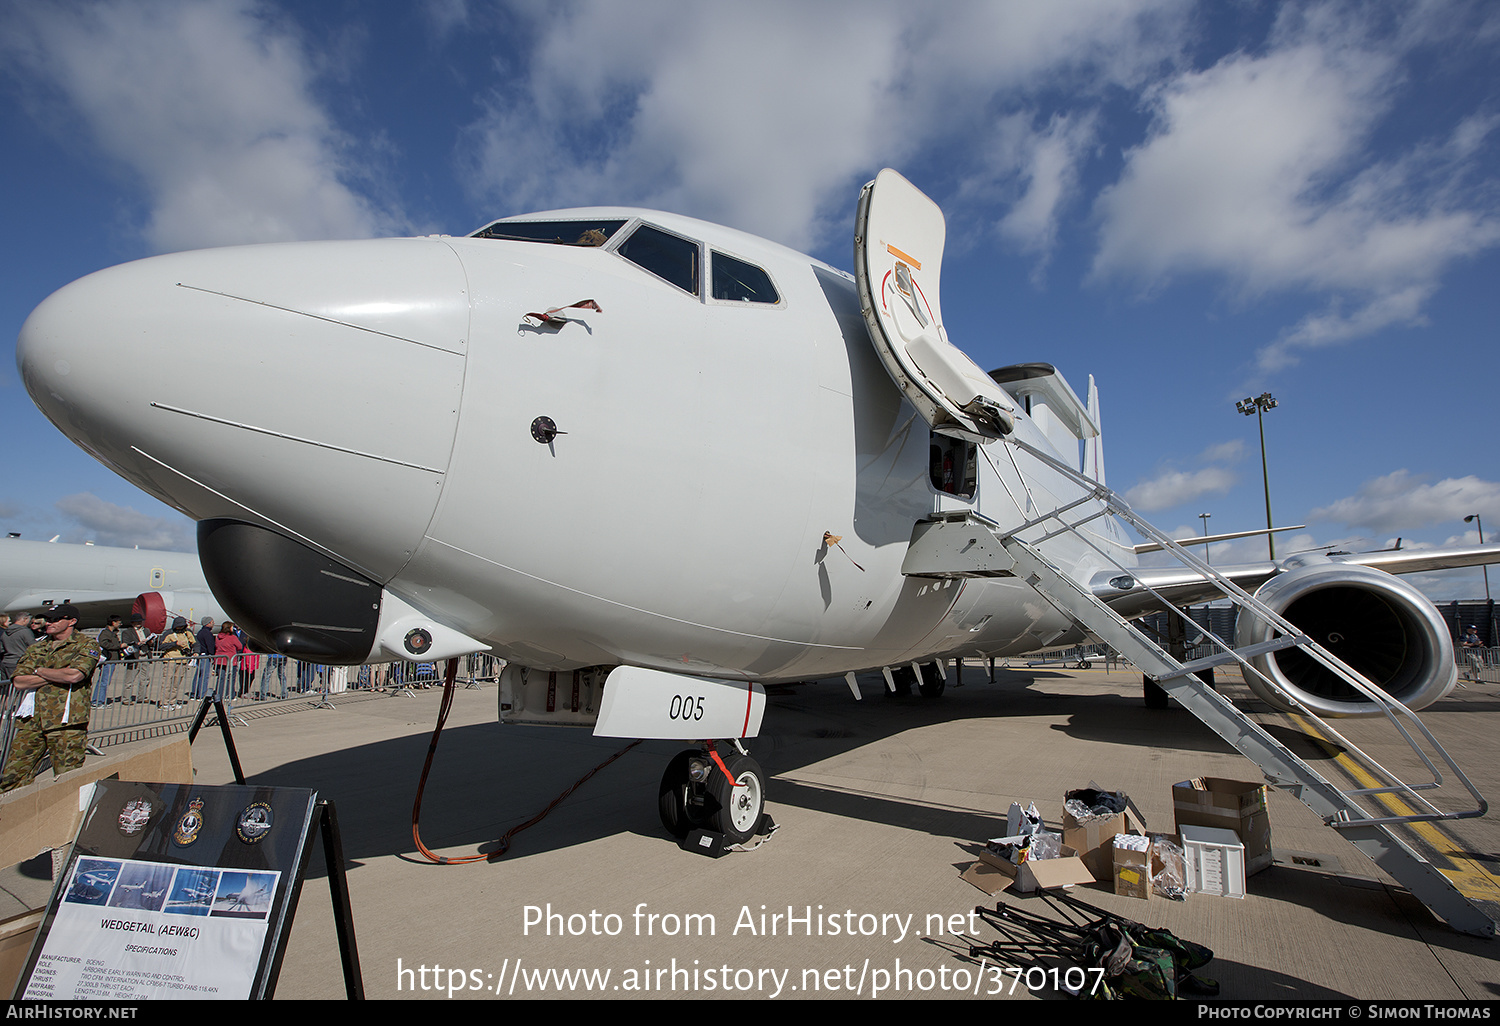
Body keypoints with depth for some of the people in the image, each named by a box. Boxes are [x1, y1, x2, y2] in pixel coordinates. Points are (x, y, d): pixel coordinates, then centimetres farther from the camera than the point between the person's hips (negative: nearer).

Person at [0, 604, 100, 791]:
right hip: (31, 721, 5)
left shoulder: (87, 644, 0)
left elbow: (74, 675, -16)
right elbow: (19, 681, 4)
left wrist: (39, 671, 0)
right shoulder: (36, 648, 17)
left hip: (66, 723, -5)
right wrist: (59, 675, -8)